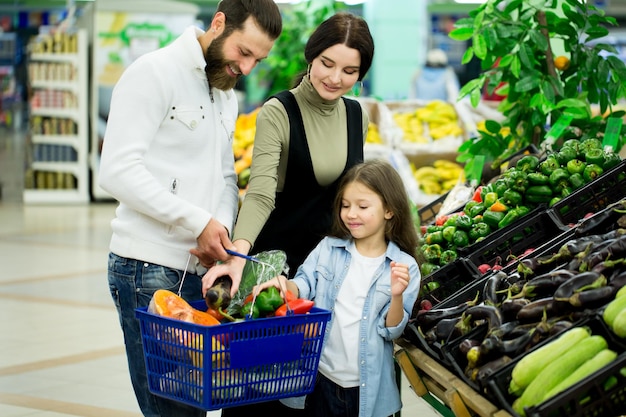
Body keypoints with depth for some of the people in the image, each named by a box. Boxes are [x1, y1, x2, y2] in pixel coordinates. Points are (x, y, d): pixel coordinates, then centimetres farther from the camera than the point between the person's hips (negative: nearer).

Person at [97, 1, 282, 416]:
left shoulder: (227, 95, 18)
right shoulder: (154, 73, -8)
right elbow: (119, 171, -17)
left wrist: (222, 226, -3)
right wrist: (199, 222, -18)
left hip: (203, 270, 8)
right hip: (150, 272, -8)